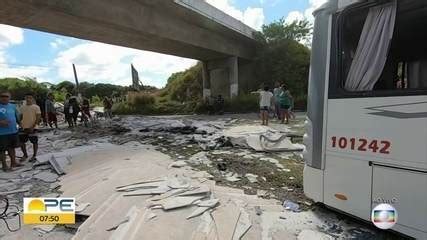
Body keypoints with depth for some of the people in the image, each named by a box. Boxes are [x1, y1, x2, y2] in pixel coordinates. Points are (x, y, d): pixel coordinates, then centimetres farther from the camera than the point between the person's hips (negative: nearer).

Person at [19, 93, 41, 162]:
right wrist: (20, 123, -1)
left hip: (32, 128, -6)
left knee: (34, 142, 2)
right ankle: (25, 155, 28)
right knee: (21, 141, 11)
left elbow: (38, 118, -11)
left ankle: (34, 156, 15)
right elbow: (21, 116, 17)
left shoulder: (36, 107, -7)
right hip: (24, 128, 6)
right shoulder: (22, 107, 10)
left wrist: (33, 126, -17)